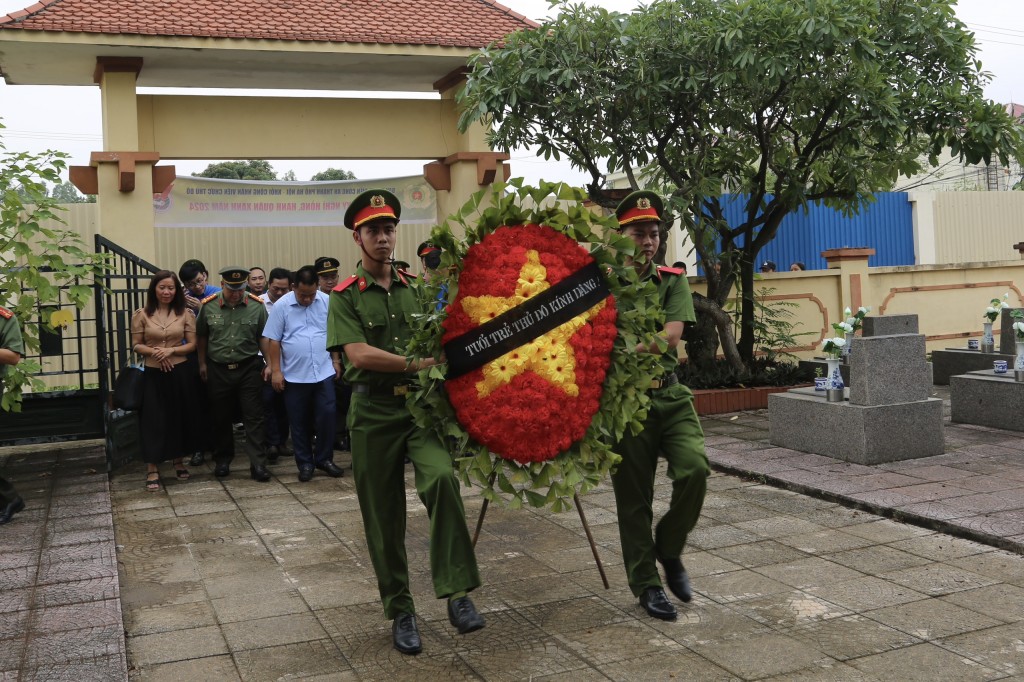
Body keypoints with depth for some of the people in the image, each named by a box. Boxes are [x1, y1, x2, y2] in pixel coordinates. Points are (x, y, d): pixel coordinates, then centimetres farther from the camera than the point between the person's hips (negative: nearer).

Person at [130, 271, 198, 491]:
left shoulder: (185, 314, 1)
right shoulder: (141, 315, -1)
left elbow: (192, 344, 1)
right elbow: (136, 345, 0)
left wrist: (172, 350, -15)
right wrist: (154, 352, -17)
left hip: (179, 373, 1)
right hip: (153, 374, -1)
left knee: (179, 418, 10)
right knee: (153, 420, -2)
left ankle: (179, 461, 27)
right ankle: (152, 470, 2)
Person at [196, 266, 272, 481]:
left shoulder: (257, 306, -4)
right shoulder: (208, 306, -3)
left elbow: (263, 338, 3)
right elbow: (202, 337, 8)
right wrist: (202, 364, 7)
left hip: (248, 368, -1)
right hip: (218, 370, 1)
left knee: (254, 417, -1)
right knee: (220, 417, 11)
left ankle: (258, 464, 1)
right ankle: (223, 459, 27)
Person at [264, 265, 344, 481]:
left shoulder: (327, 302, -1)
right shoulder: (281, 306, -6)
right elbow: (274, 341, -3)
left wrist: (336, 360, 10)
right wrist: (276, 371, -5)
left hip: (324, 372, 1)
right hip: (294, 375, -1)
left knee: (326, 416, 2)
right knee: (299, 421, 8)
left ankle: (324, 458, 18)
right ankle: (305, 463, 20)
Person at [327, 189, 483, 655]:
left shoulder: (418, 288, 11)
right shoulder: (346, 297, 1)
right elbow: (359, 355, -13)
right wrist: (417, 363, -19)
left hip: (421, 405, 1)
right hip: (374, 412, -1)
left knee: (442, 479, -26)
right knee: (383, 517, 6)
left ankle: (457, 591, -17)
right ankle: (400, 611, 21)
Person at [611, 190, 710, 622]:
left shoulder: (672, 281, 6)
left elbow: (670, 334, -9)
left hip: (669, 395, 2)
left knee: (695, 469, -16)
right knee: (634, 497, 4)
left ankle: (669, 548, 12)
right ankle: (645, 584, 21)